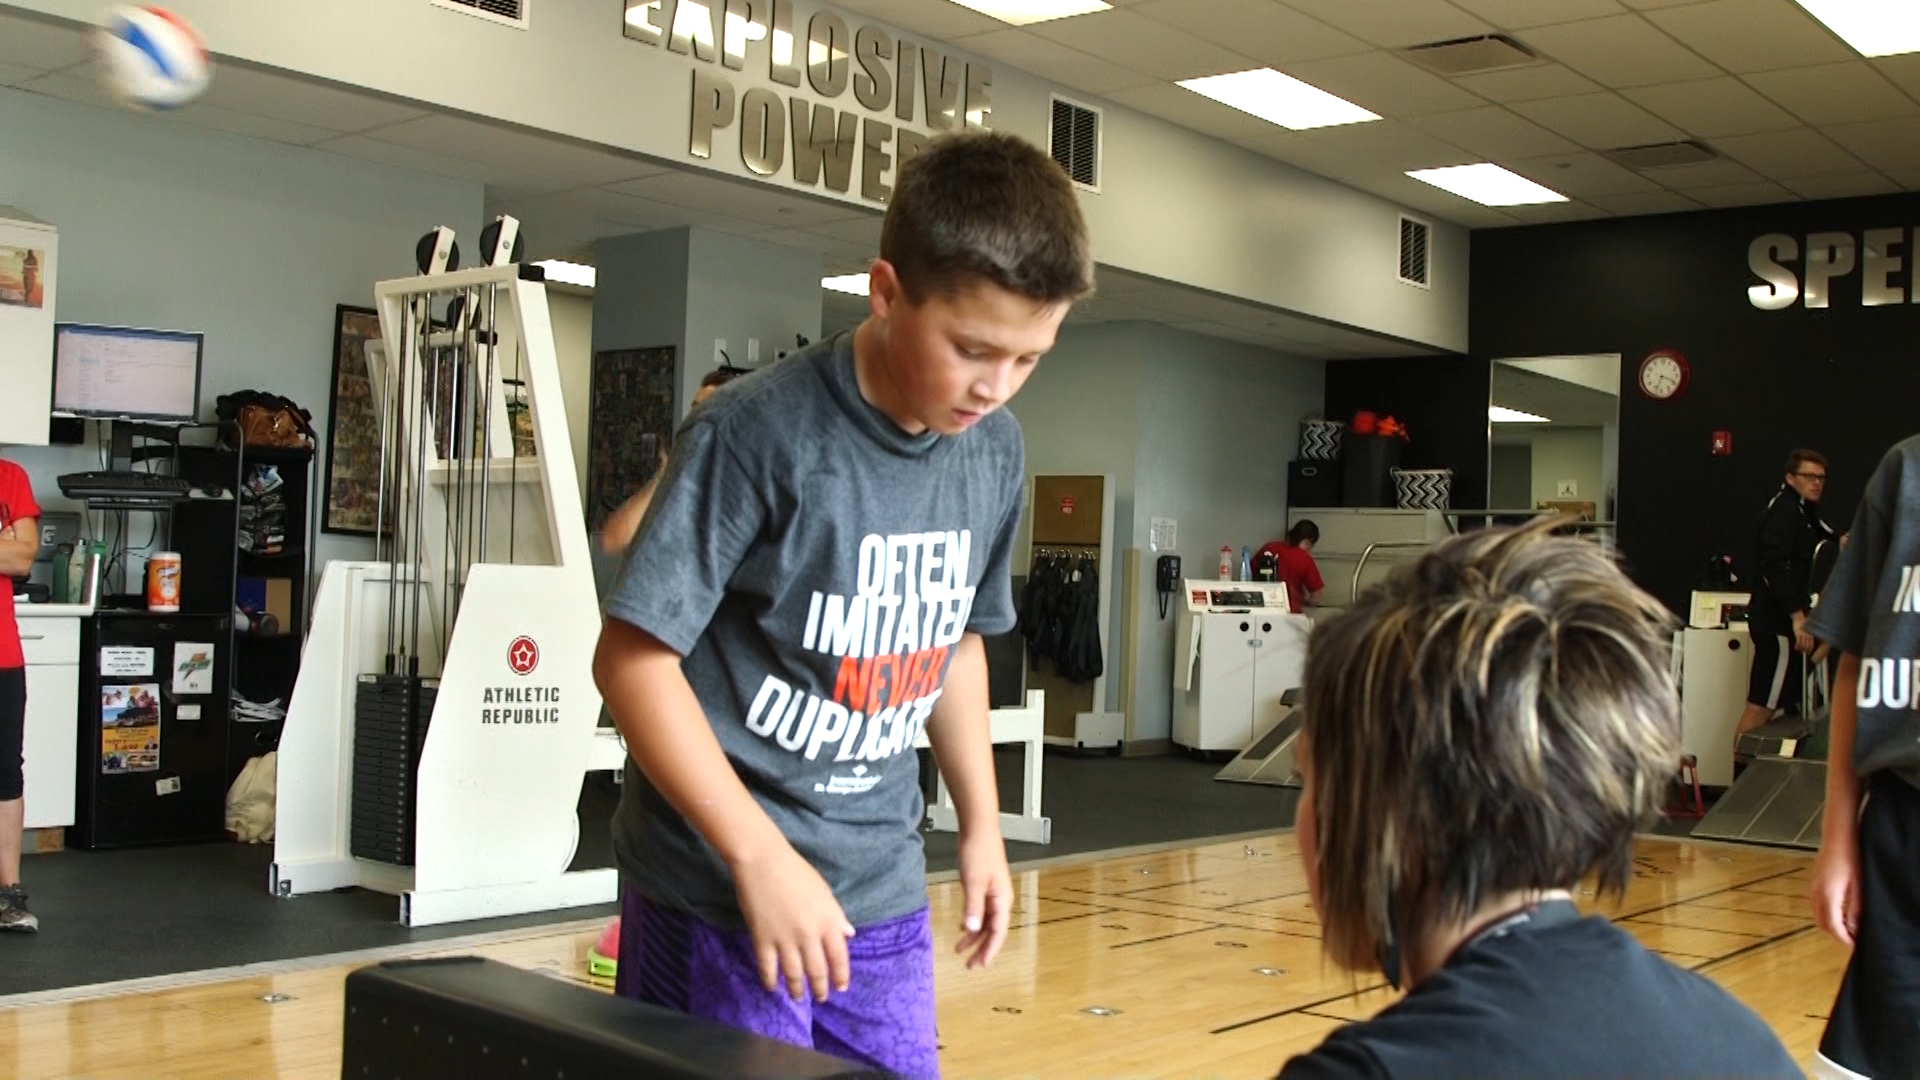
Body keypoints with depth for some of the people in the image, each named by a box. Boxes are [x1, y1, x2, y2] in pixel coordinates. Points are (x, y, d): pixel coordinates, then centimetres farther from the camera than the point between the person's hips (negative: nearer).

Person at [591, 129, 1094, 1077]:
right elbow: (633, 658, -17)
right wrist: (763, 856, -20)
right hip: (719, 895, -5)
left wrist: (982, 822, 12)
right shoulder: (758, 435, -18)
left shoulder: (995, 452, 1)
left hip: (883, 894, 6)